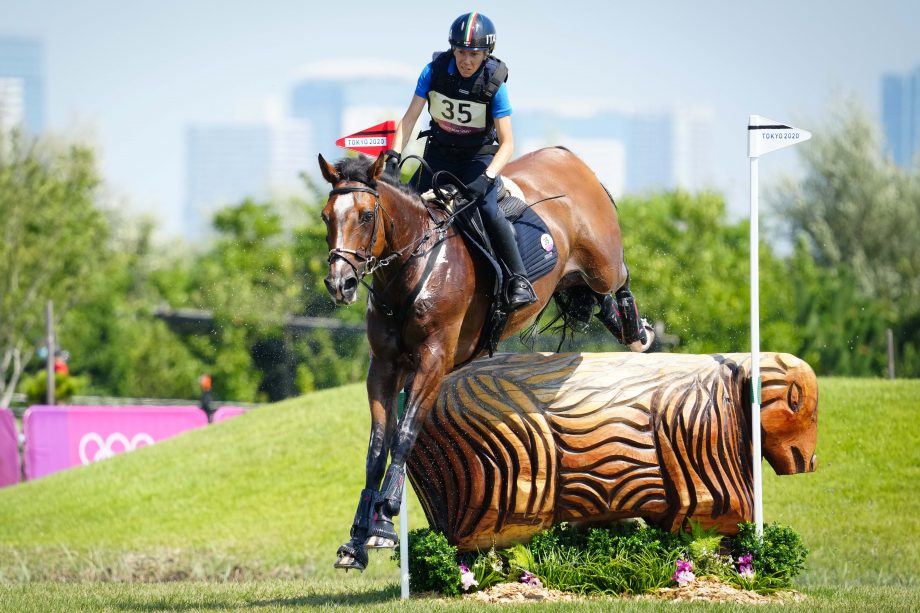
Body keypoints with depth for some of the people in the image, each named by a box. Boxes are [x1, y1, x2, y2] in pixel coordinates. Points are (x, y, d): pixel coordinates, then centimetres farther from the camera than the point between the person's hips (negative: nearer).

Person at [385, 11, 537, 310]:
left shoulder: (494, 83, -22)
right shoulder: (436, 70, -16)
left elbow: (507, 144, -23)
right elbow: (410, 118, -10)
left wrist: (486, 178, -38)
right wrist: (393, 155, -23)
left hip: (479, 156, -4)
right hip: (439, 153, 4)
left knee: (487, 209, -27)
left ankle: (519, 281, -22)